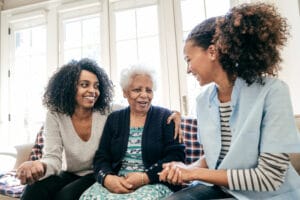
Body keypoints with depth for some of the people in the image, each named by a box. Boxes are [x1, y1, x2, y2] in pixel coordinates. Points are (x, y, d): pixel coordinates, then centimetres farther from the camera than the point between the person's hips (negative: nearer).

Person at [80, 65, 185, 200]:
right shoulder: (114, 119, 10)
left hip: (155, 184, -2)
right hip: (115, 184, 3)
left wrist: (145, 177, -17)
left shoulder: (165, 117, 2)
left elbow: (176, 156, -7)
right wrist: (107, 178, -16)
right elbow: (101, 157, 5)